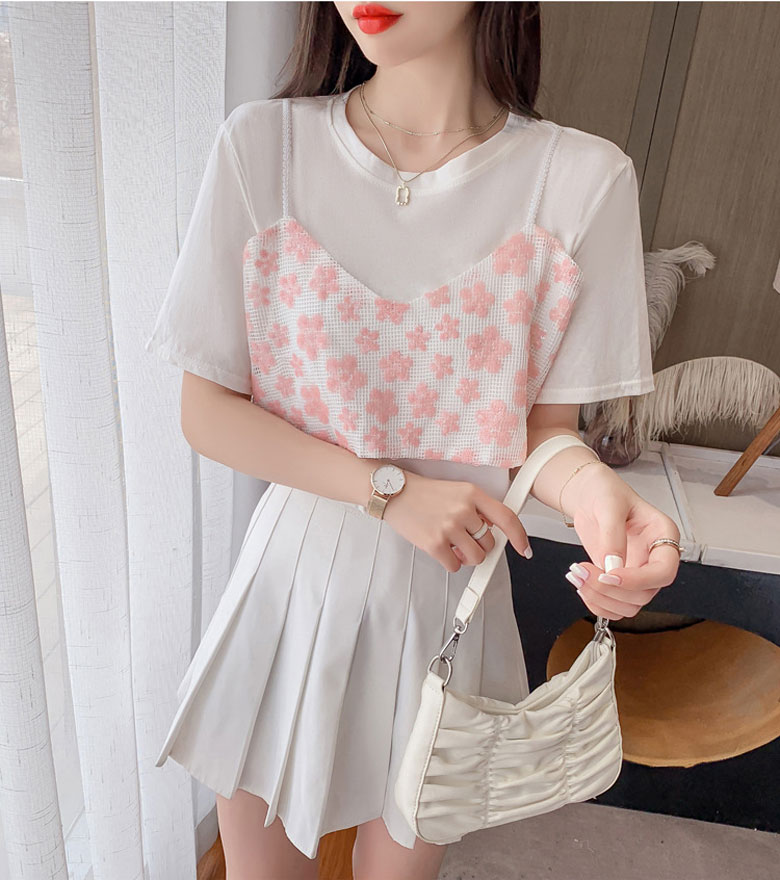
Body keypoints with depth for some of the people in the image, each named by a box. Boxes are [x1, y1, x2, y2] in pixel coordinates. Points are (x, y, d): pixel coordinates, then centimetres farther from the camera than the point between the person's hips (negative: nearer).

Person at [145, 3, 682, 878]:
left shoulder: (582, 179, -10)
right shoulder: (263, 144, -10)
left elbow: (546, 425, -3)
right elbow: (205, 410, -7)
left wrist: (589, 488, -26)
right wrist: (388, 492, -19)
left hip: (450, 600, 1)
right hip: (293, 584, 1)